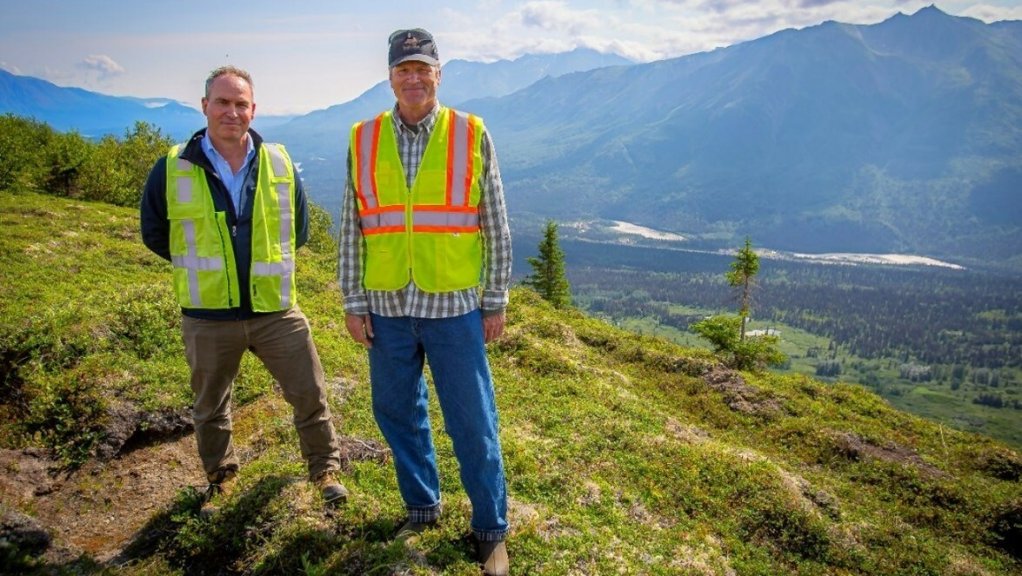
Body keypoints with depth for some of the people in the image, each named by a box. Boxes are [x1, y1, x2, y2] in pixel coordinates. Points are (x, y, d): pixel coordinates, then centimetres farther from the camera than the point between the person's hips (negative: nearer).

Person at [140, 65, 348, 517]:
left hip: (276, 309, 0)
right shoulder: (173, 169, -6)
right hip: (207, 314, 0)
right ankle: (219, 478, 42)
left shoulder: (279, 164, -2)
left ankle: (325, 469, 29)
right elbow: (154, 234, 8)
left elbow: (298, 229, 12)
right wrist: (200, 262, 7)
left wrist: (269, 261, 7)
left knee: (309, 394, 7)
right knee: (210, 408, 18)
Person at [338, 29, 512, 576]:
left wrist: (496, 302, 0)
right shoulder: (363, 140, 3)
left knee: (473, 422, 4)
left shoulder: (472, 135, -2)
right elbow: (351, 229, 6)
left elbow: (495, 226, 1)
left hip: (454, 307, -2)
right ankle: (422, 505, 37)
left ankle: (491, 529, 23)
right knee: (397, 413, 15)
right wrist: (353, 303, 4)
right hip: (386, 309, 3)